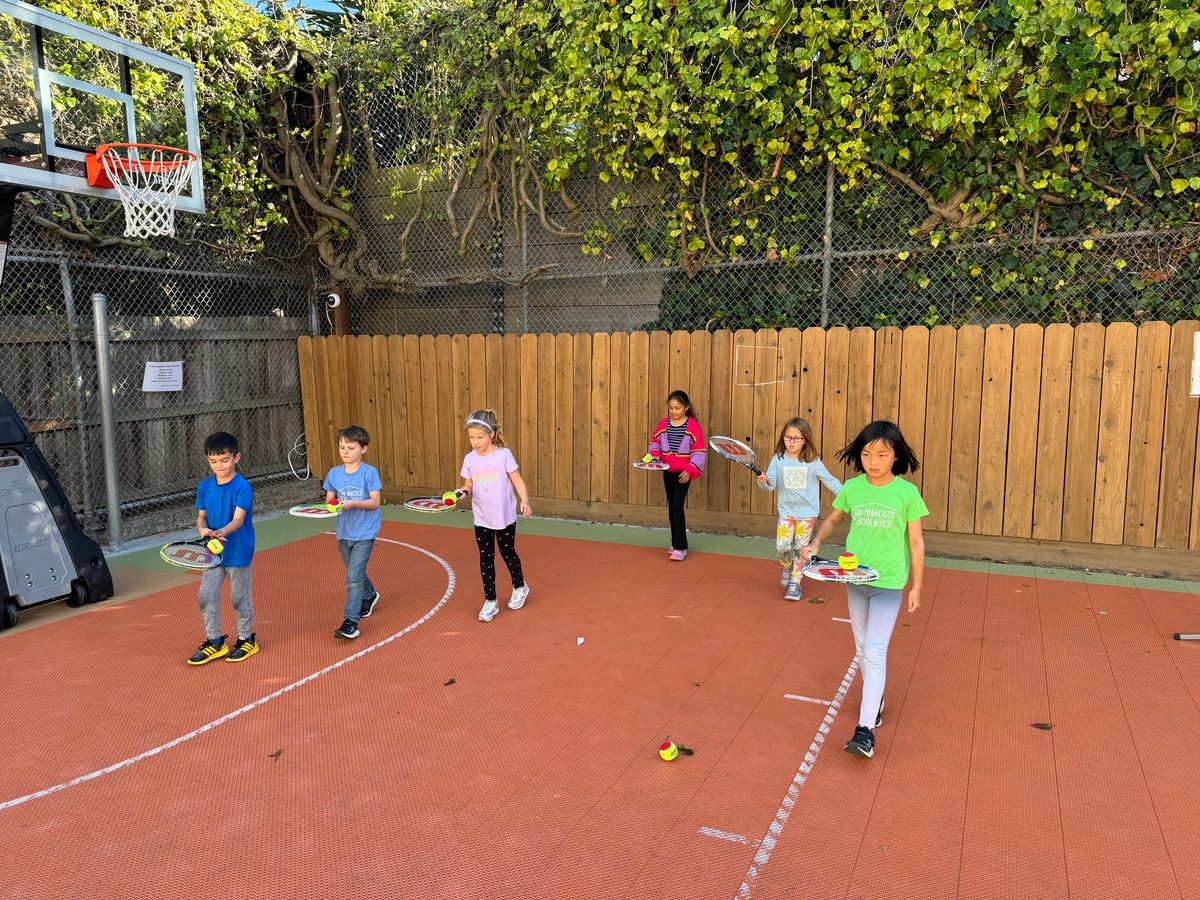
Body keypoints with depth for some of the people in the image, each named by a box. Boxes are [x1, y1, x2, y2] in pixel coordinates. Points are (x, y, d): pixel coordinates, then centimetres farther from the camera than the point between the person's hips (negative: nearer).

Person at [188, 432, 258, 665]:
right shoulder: (204, 486, 2)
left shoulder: (242, 487, -16)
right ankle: (215, 642, 21)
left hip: (238, 552, -5)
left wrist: (222, 532, -43)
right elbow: (201, 516, 8)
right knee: (206, 596, 5)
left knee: (240, 597, 7)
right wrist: (203, 529, -14)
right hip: (213, 552, 5)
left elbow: (238, 519, -25)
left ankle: (247, 640, 26)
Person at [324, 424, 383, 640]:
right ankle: (369, 596, 49)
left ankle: (350, 622, -10)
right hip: (344, 532, 5)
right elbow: (329, 499, 7)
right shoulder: (334, 473, 1)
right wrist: (331, 504, -15)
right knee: (356, 573, 22)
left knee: (354, 577, -13)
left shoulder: (369, 472, -11)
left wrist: (353, 503, -26)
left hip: (364, 533, -5)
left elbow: (374, 502, -13)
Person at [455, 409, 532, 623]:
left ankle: (520, 587, 39)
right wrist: (463, 490, -16)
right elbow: (469, 485, 7)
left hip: (505, 517, -2)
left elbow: (517, 480, -8)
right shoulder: (469, 459, -2)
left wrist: (525, 501, -20)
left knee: (508, 553, 14)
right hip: (482, 519, 2)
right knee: (486, 559, 4)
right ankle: (490, 602, 13)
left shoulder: (504, 454, -11)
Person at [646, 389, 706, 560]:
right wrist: (654, 454, -12)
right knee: (671, 507, 13)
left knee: (677, 506, -13)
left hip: (684, 473, -6)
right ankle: (676, 543, 25)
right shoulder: (664, 424, 3)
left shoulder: (693, 426, -11)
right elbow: (655, 442, 10)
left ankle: (681, 547, -7)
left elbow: (699, 451, -12)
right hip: (668, 472, 6)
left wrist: (689, 470, -20)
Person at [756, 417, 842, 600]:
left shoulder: (813, 462, -6)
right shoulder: (778, 459, -4)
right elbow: (771, 485, -8)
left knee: (800, 549, 4)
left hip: (807, 512, -1)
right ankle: (787, 568, 28)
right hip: (786, 511, 1)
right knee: (782, 547, -6)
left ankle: (795, 583, 18)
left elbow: (830, 481, 2)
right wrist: (764, 482, -30)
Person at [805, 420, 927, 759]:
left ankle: (866, 729, -9)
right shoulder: (852, 488, -1)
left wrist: (916, 587, 0)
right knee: (862, 649, 16)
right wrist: (816, 542, -1)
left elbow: (916, 542, -2)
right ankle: (875, 700, 39)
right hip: (855, 579, 4)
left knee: (875, 652, -10)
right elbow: (832, 519, 17)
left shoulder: (907, 493, -10)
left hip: (889, 582, -4)